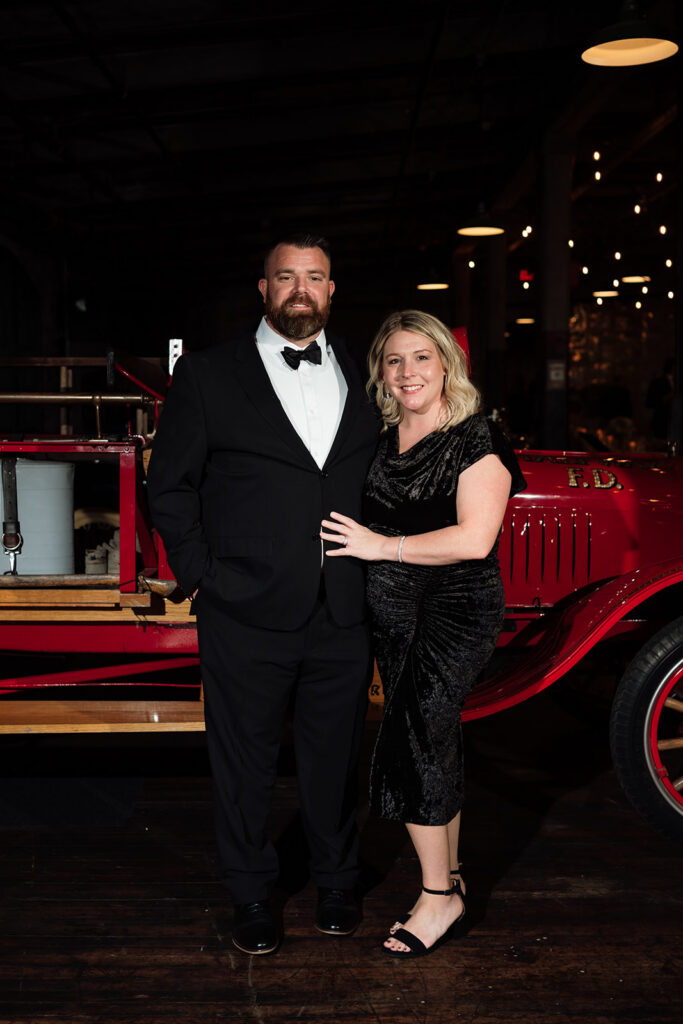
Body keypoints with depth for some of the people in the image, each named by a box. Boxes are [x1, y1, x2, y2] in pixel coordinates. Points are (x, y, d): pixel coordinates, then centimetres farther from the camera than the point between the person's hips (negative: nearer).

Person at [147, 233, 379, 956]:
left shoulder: (363, 378, 9)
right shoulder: (207, 375, 0)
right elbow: (169, 483, 2)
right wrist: (200, 573, -5)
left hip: (343, 619, 3)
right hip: (246, 617, -2)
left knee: (334, 757, 15)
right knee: (245, 762, 10)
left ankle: (336, 882, 35)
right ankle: (251, 897, 29)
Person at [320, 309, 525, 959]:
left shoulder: (475, 440, -10)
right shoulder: (382, 439, 10)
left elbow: (474, 539, -19)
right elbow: (362, 522, 24)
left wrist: (384, 546, -17)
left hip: (457, 608, -6)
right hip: (392, 611, 7)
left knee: (412, 742, -14)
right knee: (435, 741, 14)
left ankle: (437, 895, 0)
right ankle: (450, 879, 27)